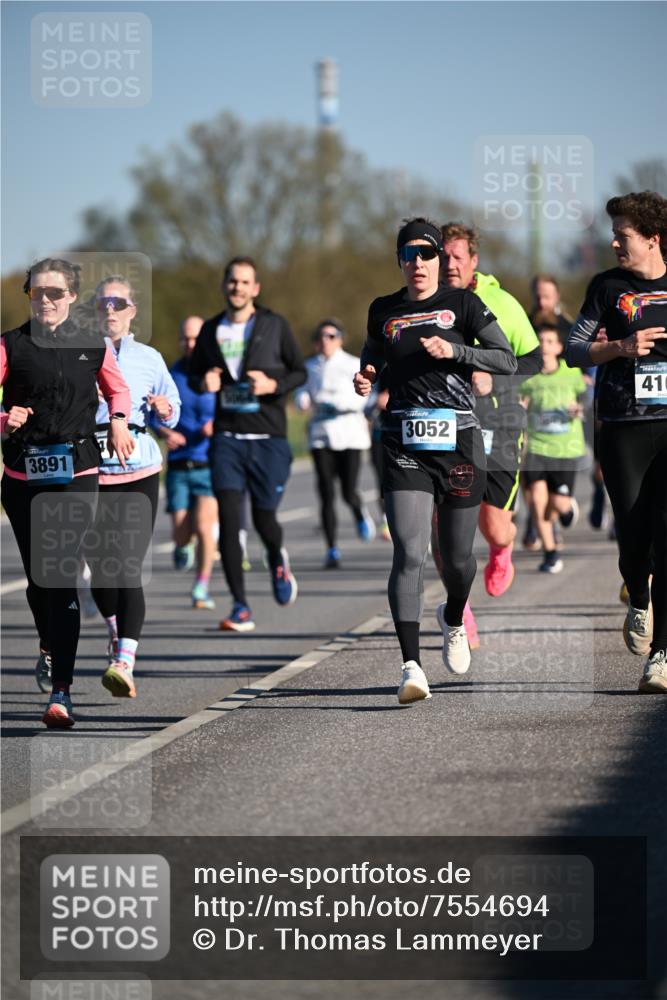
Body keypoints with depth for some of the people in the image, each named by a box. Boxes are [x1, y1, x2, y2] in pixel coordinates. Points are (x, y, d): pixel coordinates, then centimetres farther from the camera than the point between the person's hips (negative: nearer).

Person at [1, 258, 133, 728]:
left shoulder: (94, 347, 6)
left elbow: (117, 388, 23)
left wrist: (118, 420, 5)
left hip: (77, 473, -1)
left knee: (63, 578, -13)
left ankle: (61, 690, -16)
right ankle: (50, 647, 44)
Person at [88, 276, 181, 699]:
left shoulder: (149, 358, 9)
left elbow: (173, 413, 15)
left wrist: (164, 409, -7)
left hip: (138, 471, -1)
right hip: (91, 469, 1)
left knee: (129, 568, -13)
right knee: (99, 564, 8)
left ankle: (124, 663, -22)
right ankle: (118, 632, 39)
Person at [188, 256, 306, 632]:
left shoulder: (275, 326, 0)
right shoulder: (212, 330, 8)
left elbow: (300, 372, 5)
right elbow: (194, 374, 18)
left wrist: (273, 384, -15)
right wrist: (204, 383, -5)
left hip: (268, 437, -2)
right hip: (227, 438, 2)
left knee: (264, 520, 3)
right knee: (229, 519, -10)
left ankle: (278, 560, 41)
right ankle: (241, 607, -5)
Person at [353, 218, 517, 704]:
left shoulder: (462, 304, 3)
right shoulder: (384, 311, 11)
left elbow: (508, 360, -3)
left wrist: (454, 351, -15)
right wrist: (366, 378, 8)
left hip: (459, 442, -1)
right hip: (405, 445, 1)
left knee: (457, 556, 9)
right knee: (409, 553, -15)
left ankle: (454, 620, 43)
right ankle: (411, 666, -20)